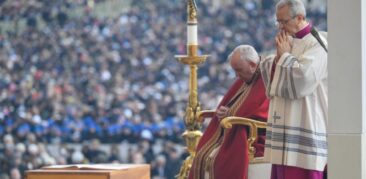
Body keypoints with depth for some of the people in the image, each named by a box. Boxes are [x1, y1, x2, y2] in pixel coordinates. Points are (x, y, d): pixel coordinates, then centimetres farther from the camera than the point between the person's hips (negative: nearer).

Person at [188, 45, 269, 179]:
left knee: (217, 160, -25)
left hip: (252, 139, -9)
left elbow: (262, 116, -21)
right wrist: (223, 111, -3)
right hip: (231, 135, 9)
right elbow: (228, 105, 22)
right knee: (203, 158, -9)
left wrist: (231, 115, -16)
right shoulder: (243, 80, 16)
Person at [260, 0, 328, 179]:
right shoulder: (289, 41, 15)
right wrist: (279, 57, -1)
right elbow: (269, 73, 17)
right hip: (286, 122, 9)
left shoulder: (316, 44, -12)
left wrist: (285, 55, -10)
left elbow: (301, 78, -23)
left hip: (304, 126, -9)